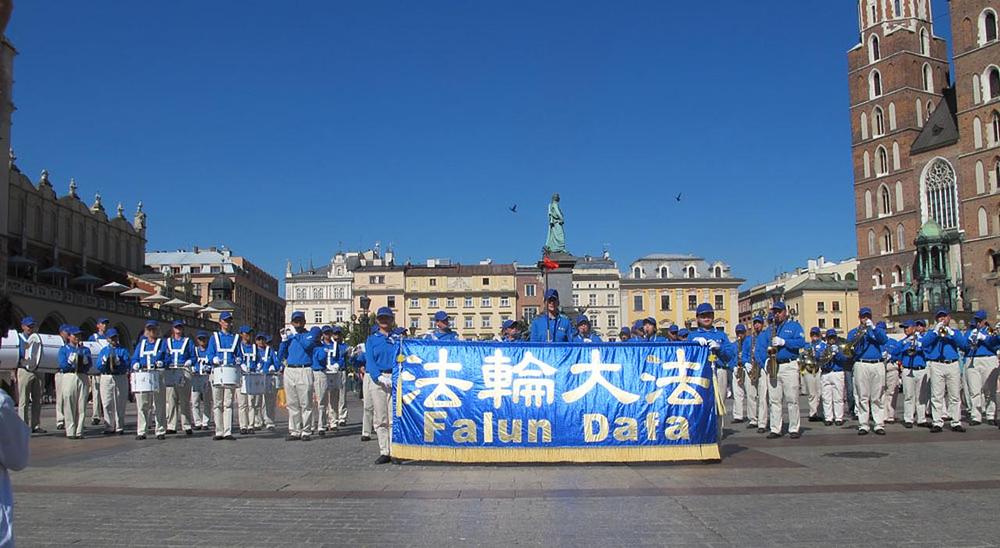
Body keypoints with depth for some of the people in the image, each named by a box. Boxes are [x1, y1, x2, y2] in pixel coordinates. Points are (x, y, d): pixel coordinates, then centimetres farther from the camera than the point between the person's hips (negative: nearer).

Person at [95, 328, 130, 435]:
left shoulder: (123, 350, 8)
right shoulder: (103, 351, 14)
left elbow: (127, 364, -6)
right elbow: (98, 366, 5)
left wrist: (118, 362, -23)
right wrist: (104, 362, -15)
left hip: (121, 378, -2)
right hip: (106, 378, 2)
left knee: (120, 404, 0)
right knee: (107, 404, 0)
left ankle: (119, 427, 5)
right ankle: (110, 427, 8)